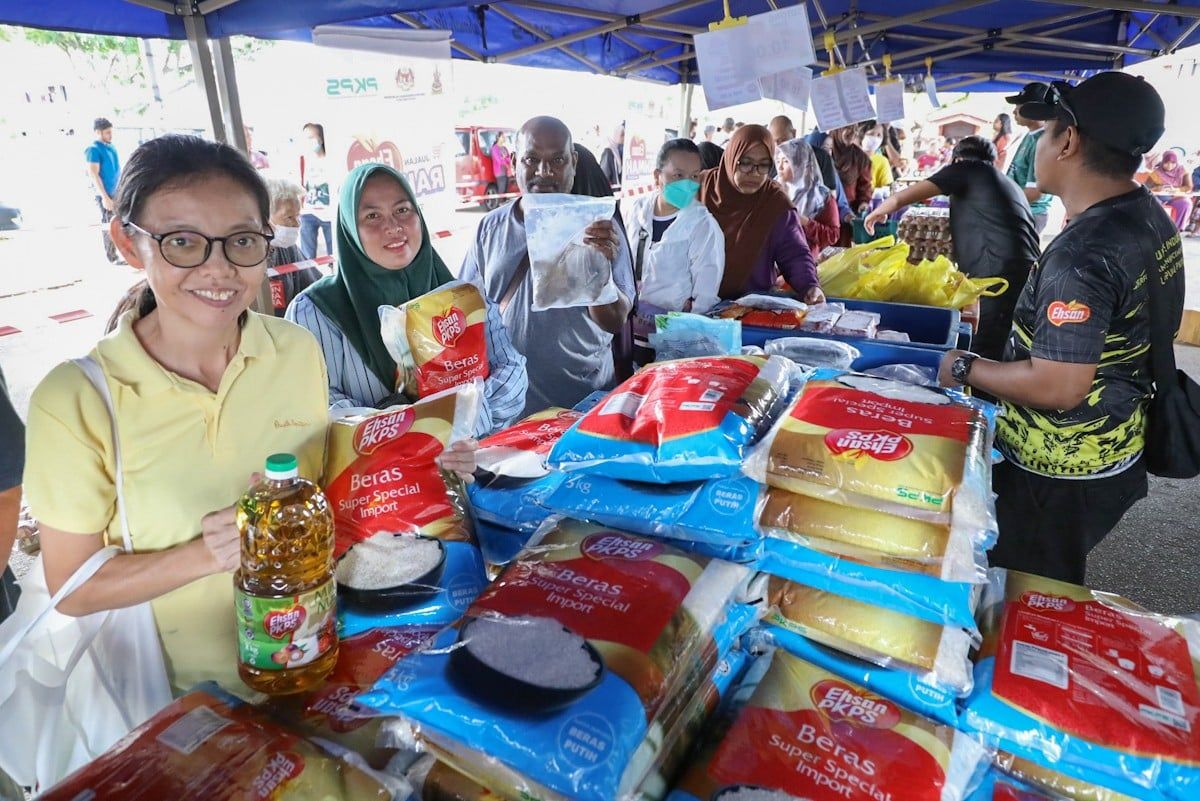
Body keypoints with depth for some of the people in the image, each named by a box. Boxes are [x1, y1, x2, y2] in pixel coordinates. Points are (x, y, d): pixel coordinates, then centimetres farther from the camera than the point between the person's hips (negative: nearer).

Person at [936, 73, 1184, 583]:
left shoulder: (1082, 253, -30)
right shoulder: (1151, 216, 2)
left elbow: (1057, 388, -30)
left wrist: (965, 369, -17)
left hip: (1060, 476, -9)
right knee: (1055, 594, 29)